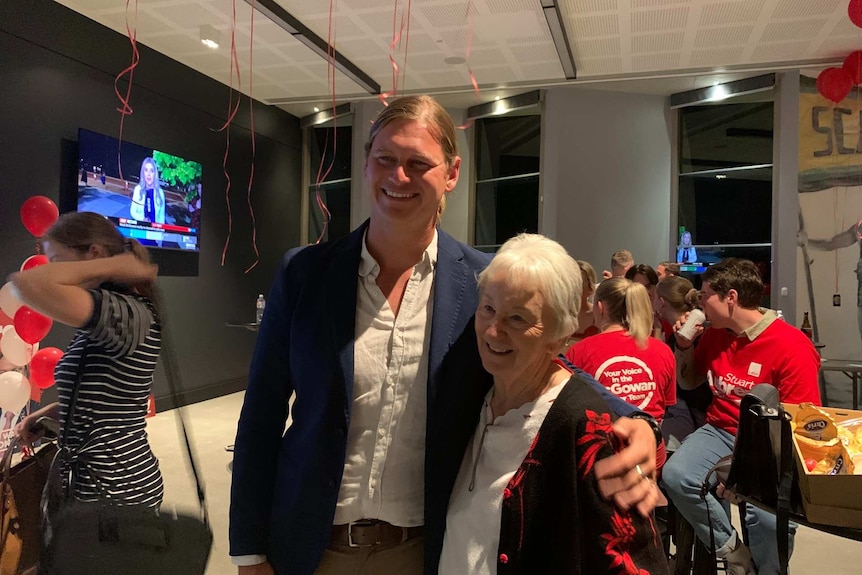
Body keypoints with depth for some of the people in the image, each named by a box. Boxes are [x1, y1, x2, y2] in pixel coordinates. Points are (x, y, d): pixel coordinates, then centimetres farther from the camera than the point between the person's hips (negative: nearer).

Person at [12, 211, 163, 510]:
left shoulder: (129, 314, -24)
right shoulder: (105, 326, 8)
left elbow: (28, 283, -36)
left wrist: (114, 266, -25)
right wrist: (45, 414, 7)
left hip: (115, 491, -9)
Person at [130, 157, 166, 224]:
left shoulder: (160, 192, 2)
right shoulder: (138, 189, 2)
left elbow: (162, 214, 6)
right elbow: (132, 211, 5)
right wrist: (142, 219, -12)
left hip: (155, 226, -1)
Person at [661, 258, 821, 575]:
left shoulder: (791, 346, -13)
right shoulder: (713, 335, 5)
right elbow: (688, 383, 20)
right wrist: (684, 345, 1)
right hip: (721, 431, 4)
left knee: (770, 520, -29)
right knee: (675, 475, -25)